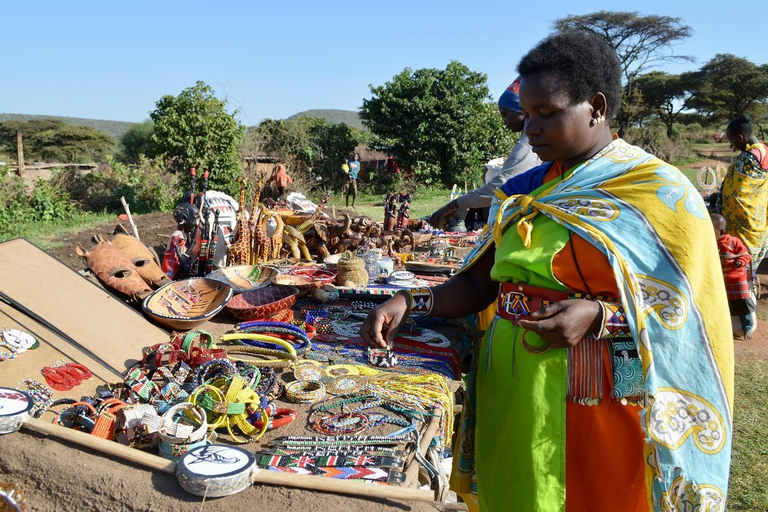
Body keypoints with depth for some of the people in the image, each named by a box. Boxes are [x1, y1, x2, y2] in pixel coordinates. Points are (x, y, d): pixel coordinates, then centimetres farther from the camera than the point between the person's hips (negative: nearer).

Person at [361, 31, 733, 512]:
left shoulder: (661, 193, -8)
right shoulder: (528, 189, 8)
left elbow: (692, 313, -10)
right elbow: (478, 283, 6)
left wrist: (600, 317, -25)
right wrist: (411, 303, -9)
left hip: (595, 403, -5)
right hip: (512, 396, 5)